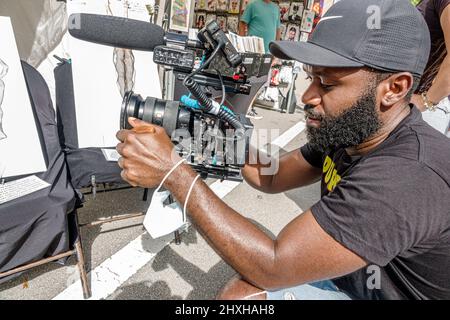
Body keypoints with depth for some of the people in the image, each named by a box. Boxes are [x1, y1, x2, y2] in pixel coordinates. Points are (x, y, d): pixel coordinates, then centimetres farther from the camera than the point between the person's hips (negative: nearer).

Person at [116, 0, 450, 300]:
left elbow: (272, 266, -35)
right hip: (352, 276, 6)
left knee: (243, 293, -16)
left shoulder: (408, 175, -37)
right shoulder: (348, 131, -10)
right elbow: (271, 176, -1)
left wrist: (172, 170, -34)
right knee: (237, 291, -1)